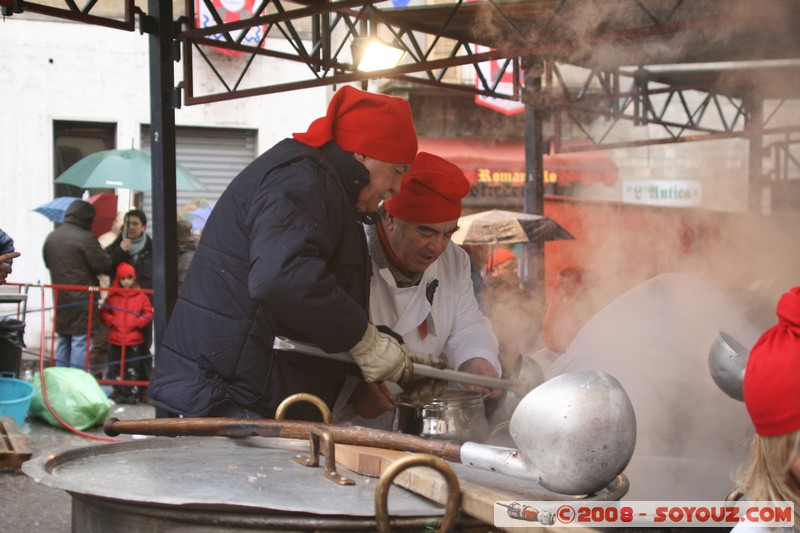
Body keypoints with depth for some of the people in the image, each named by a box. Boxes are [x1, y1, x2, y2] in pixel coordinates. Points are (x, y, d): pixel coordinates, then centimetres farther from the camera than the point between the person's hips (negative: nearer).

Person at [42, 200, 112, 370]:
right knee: (80, 342, -4)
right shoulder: (86, 238, -14)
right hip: (82, 299, -7)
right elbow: (103, 265, -14)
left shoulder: (51, 237, 10)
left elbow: (48, 263, 21)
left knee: (63, 342, 16)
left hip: (59, 297, 7)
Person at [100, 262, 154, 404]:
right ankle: (119, 393, 16)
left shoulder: (141, 297, 0)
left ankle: (134, 394, 9)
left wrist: (137, 322, -13)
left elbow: (148, 314, -2)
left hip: (135, 341, -2)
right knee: (116, 369, 7)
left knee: (133, 369, 2)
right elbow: (104, 313, 9)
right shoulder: (112, 297, 6)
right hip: (115, 340, 2)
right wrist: (111, 321, -7)